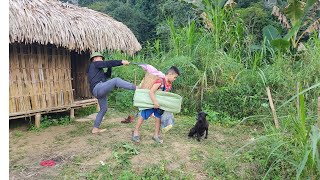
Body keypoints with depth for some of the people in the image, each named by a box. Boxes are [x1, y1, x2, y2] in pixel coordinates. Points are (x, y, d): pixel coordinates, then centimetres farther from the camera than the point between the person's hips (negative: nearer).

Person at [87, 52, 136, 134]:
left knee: (103, 109, 16)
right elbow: (108, 63, -8)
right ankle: (137, 88, -39)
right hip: (98, 88, -10)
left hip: (99, 91, 10)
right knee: (116, 80, -25)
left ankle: (95, 129, 22)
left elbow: (107, 75, 31)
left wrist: (109, 67, 18)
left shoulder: (96, 70, 33)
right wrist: (121, 62, -11)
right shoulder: (95, 64, 6)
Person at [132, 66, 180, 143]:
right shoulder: (160, 81, -28)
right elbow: (151, 92, -34)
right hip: (151, 102, -7)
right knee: (143, 116, 4)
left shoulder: (170, 85, -2)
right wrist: (155, 102, -41)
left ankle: (156, 135, 22)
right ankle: (135, 132, 19)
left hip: (160, 104, 7)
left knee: (158, 118, 8)